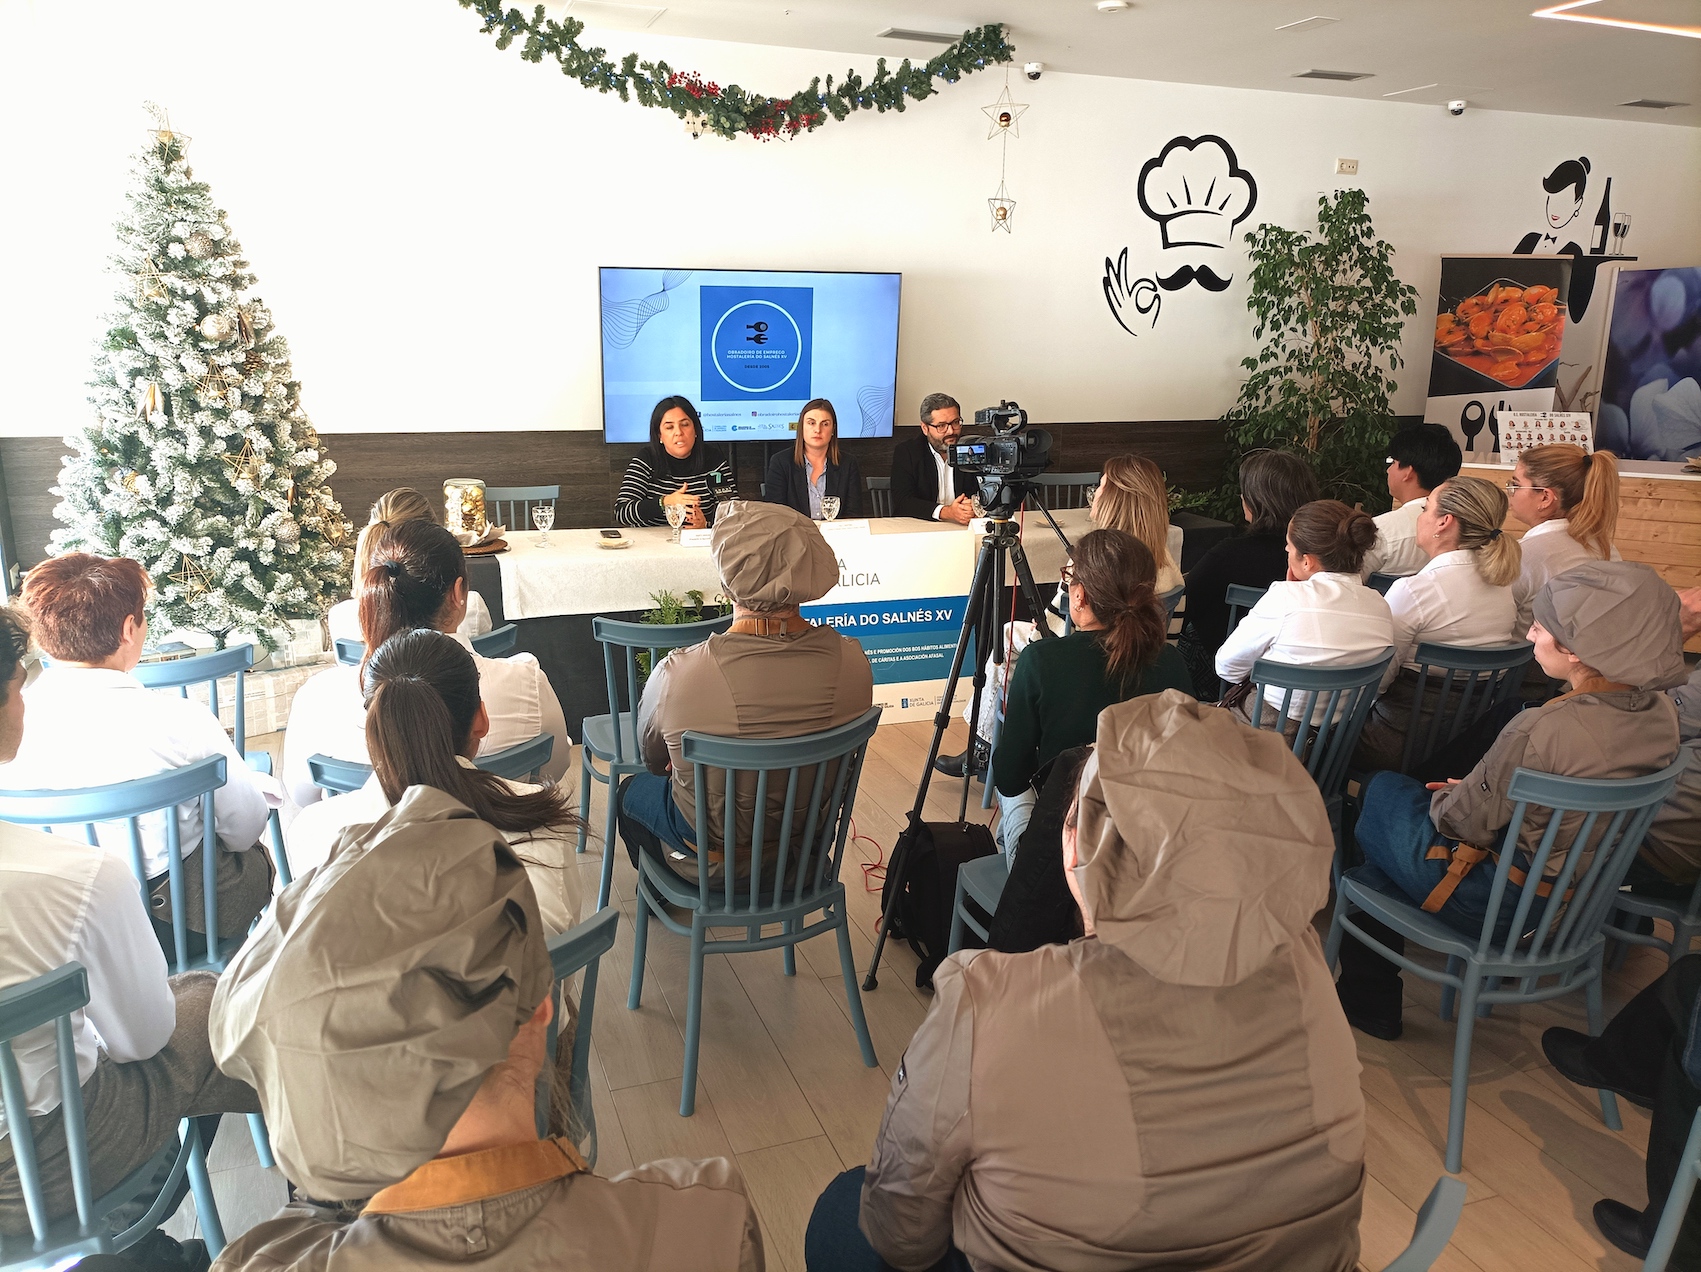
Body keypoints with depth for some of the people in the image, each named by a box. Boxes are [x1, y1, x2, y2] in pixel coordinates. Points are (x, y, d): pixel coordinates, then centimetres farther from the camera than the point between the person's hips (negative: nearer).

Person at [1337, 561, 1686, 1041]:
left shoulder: (1544, 729, -33)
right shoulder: (1661, 712, -8)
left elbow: (1462, 821, -20)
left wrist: (1443, 799, 3)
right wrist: (1471, 788, 10)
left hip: (1500, 909, -7)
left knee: (1383, 793, 16)